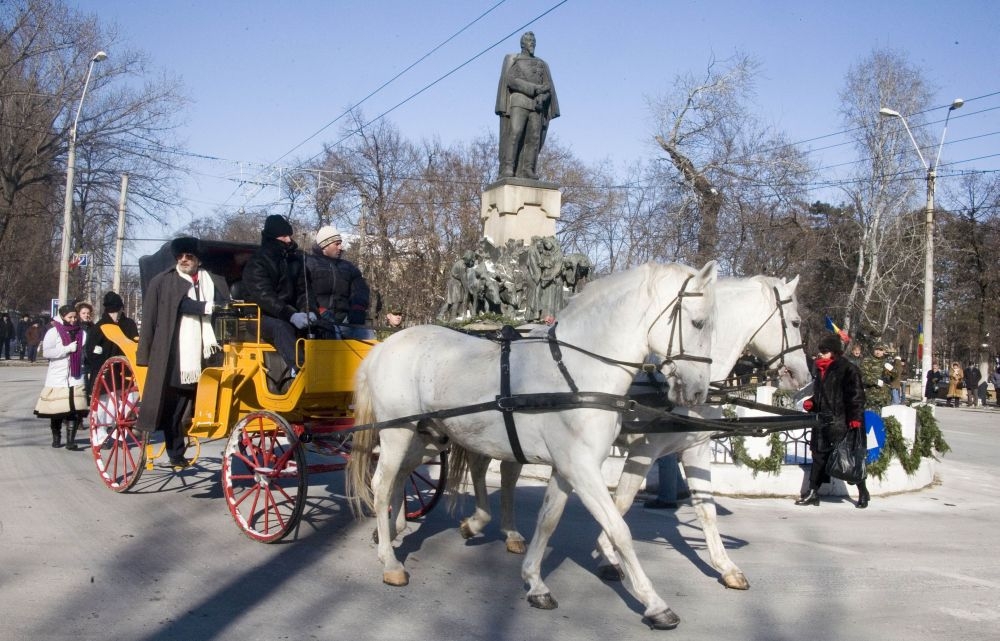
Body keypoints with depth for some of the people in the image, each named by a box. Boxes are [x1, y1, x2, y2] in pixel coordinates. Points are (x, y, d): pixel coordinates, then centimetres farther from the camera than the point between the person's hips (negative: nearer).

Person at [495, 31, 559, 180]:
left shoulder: (541, 64, 22)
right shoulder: (512, 60, 10)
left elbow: (548, 87, 13)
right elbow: (511, 80, -6)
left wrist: (542, 97, -10)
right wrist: (535, 88, -15)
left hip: (536, 105, 4)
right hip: (518, 103, -4)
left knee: (534, 138, -8)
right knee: (514, 133, -18)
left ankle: (528, 171, -9)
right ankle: (507, 170, -24)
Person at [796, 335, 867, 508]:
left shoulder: (848, 369, -8)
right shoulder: (821, 370, 17)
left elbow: (857, 395, -14)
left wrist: (855, 417, -22)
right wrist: (811, 403, 10)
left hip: (841, 422, -8)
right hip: (823, 422, 8)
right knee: (819, 455, 8)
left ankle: (863, 493, 14)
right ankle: (813, 493, 13)